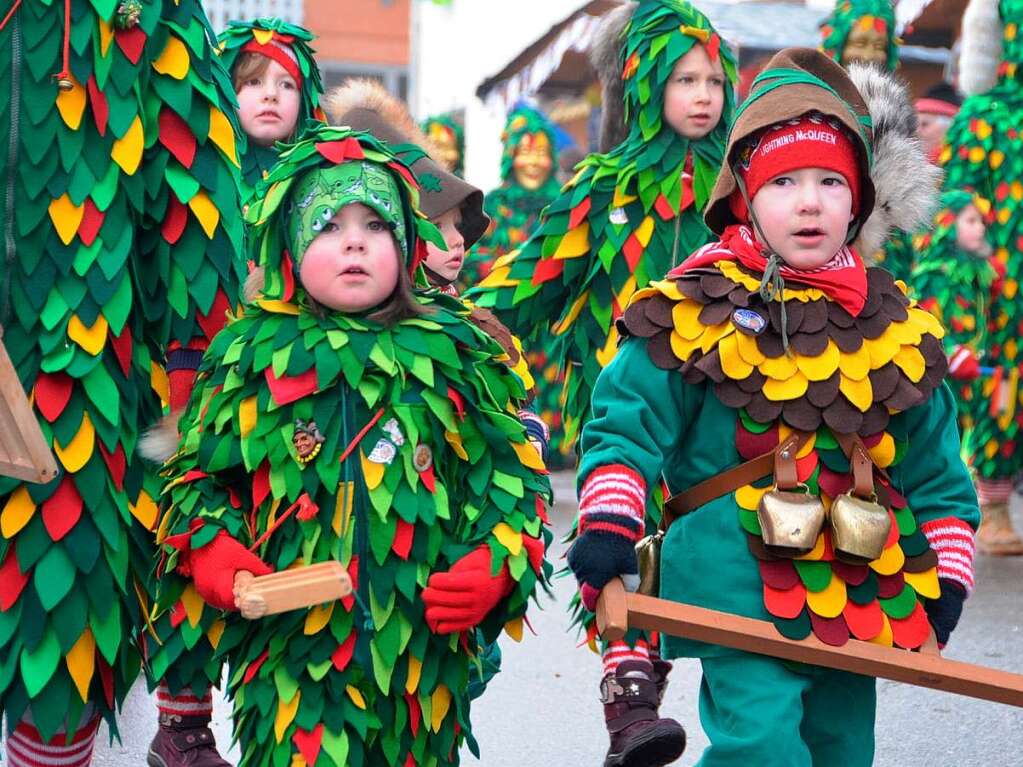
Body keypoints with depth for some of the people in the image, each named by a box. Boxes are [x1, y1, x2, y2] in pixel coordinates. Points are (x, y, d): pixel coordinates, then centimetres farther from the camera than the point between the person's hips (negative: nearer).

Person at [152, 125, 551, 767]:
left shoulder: (457, 353, 5)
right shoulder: (251, 356, 4)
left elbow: (511, 471, 9)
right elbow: (199, 473, 12)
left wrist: (496, 564, -6)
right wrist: (212, 551, -6)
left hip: (426, 650, 2)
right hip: (290, 652, -1)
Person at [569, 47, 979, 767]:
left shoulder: (896, 325, 8)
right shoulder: (695, 310, -5)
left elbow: (935, 465, 14)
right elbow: (627, 423, -5)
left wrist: (948, 574, 6)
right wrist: (607, 525, -19)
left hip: (859, 597, 5)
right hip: (738, 591, -5)